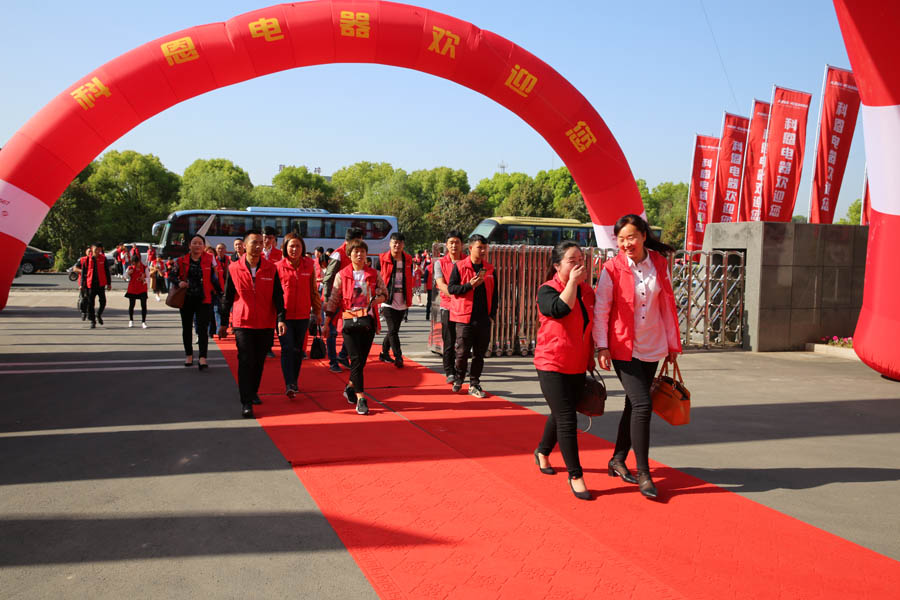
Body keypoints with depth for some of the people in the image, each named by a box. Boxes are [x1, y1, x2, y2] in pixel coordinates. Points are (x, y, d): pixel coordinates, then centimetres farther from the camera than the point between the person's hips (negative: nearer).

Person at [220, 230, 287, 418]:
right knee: (245, 362, -7)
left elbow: (278, 296, 2)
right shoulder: (234, 268, -1)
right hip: (243, 324, -2)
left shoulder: (270, 269, 0)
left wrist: (280, 319, -9)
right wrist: (224, 323, 7)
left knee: (259, 361, 13)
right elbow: (228, 298, 5)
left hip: (266, 324, 2)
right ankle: (246, 403, -4)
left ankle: (253, 392, 32)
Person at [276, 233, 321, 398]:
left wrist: (316, 310, 14)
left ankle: (294, 381, 26)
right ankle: (289, 385, -12)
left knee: (299, 349, 11)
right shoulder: (278, 267, -3)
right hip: (284, 315, -3)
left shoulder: (309, 265, 3)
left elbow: (313, 290, 11)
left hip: (303, 315, 3)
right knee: (288, 348, -10)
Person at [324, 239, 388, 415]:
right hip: (349, 321, -2)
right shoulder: (342, 275, 2)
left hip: (368, 321, 3)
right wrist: (326, 322, -1)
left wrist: (378, 298, -11)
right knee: (356, 360, -8)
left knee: (362, 360, 7)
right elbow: (333, 299, 3)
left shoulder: (373, 274, 7)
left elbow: (385, 293, 13)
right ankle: (360, 398, -6)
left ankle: (350, 387, 32)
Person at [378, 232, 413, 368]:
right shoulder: (382, 259, -3)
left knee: (393, 330, 12)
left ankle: (384, 353, 28)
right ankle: (398, 357, -8)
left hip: (402, 302, 4)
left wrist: (409, 300, 12)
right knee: (393, 330, -10)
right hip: (388, 301, -4)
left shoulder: (408, 260, 8)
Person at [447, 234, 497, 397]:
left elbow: (494, 293, 14)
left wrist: (492, 314, 7)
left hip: (484, 318, 3)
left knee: (480, 353, 6)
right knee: (462, 352, 1)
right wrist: (470, 285, -16)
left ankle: (474, 384, 16)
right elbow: (451, 288, -6)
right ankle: (459, 379, 24)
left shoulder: (490, 269, 10)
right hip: (464, 317, -3)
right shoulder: (459, 266, -1)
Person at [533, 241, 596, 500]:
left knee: (561, 415, 19)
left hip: (577, 367, 7)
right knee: (567, 419, -9)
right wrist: (572, 282, -23)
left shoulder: (587, 291, 7)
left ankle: (542, 451, 43)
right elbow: (560, 309, -33)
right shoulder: (547, 291, -11)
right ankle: (575, 475, 2)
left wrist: (591, 358, 21)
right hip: (553, 365, -6)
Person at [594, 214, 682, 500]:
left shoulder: (659, 264, 2)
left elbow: (667, 304, 9)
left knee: (634, 405, 12)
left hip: (652, 347, 5)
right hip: (624, 348, -4)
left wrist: (672, 343, 10)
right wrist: (602, 346, -14)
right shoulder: (612, 269, -9)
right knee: (642, 404, -12)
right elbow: (601, 310, -8)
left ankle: (618, 460, 28)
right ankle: (643, 472, 0)